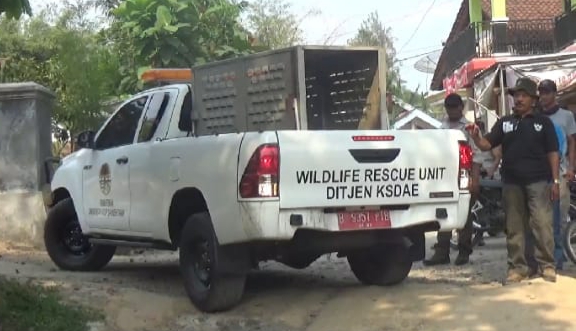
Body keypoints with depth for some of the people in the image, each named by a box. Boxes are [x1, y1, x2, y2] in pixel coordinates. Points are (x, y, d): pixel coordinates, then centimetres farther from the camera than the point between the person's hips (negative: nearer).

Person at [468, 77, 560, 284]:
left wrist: (555, 181, -4)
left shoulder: (543, 122, 7)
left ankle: (546, 265, -2)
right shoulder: (505, 122, 14)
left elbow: (553, 153, 4)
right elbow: (487, 145, 6)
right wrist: (475, 138, -16)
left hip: (538, 181, -3)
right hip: (511, 183, 3)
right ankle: (517, 267, 11)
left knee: (542, 224, -8)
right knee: (514, 227, 5)